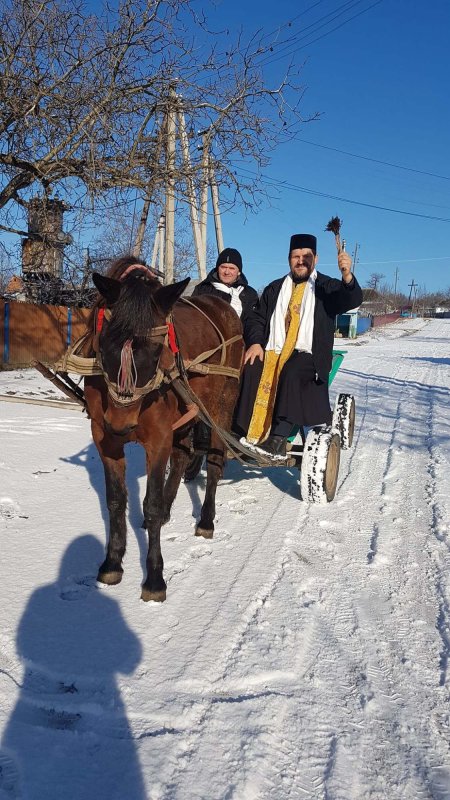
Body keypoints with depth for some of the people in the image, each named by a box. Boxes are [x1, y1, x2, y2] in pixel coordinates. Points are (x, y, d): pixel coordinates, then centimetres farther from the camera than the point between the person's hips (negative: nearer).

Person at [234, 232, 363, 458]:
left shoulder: (328, 287, 10)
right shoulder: (274, 288, 21)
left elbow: (353, 301, -9)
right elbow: (256, 319, 15)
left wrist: (347, 276, -31)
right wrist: (255, 342, -6)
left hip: (307, 356, -3)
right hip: (271, 352, 4)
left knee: (291, 371, -36)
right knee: (250, 370, -28)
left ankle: (279, 439, -41)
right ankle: (244, 436, -29)